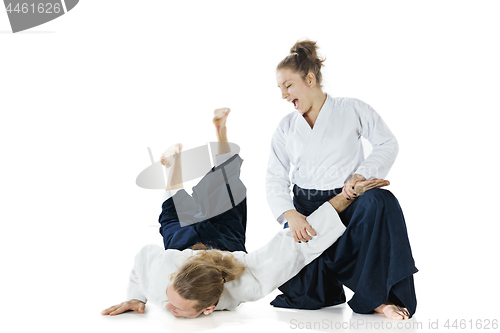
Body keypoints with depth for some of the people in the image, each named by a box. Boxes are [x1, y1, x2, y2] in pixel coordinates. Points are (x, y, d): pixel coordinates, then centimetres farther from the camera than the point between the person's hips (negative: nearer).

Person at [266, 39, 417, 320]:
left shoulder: (352, 110, 2)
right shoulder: (286, 127, 10)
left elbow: (388, 143, 4)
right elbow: (275, 178, 3)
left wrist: (361, 174, -13)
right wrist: (290, 214, -16)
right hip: (305, 208, 1)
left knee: (380, 201, -39)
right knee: (300, 294, -22)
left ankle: (376, 295, -30)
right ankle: (327, 275, 11)